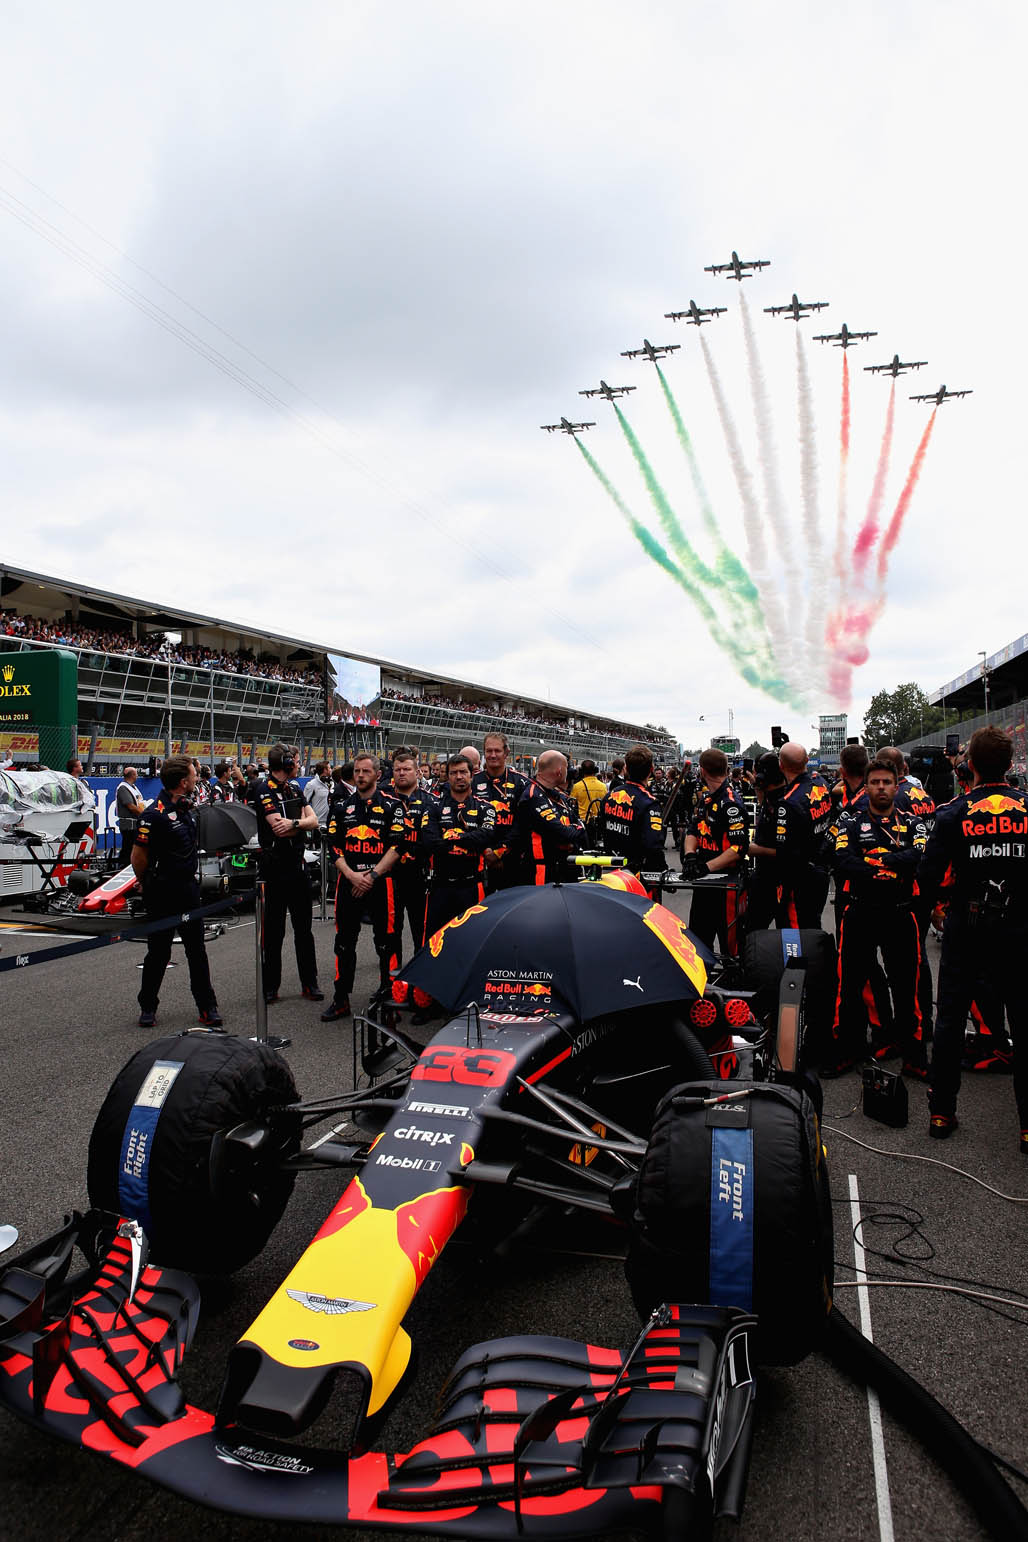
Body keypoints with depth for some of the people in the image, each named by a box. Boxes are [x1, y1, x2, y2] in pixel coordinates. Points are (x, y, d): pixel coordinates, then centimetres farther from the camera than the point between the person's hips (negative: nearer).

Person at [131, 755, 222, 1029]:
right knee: (159, 951, 5)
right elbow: (138, 856, -13)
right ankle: (148, 1007, 23)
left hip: (188, 888, 7)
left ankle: (208, 1007, 15)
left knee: (196, 949, 9)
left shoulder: (187, 808, 8)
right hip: (162, 893, -7)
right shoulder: (154, 815, -19)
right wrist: (146, 884, 1)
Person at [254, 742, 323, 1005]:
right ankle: (270, 987, 10)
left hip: (298, 864, 7)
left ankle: (309, 983, 17)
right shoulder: (265, 790, -11)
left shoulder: (294, 788, 12)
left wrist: (293, 823, -15)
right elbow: (279, 828, -21)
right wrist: (302, 822, -7)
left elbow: (313, 821, 3)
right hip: (275, 867, -7)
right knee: (274, 930, 1)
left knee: (304, 927, 10)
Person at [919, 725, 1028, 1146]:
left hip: (965, 931, 0)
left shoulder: (954, 813, -9)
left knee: (950, 1020, 10)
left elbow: (929, 876, -9)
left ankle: (941, 1112, 18)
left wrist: (931, 907, 9)